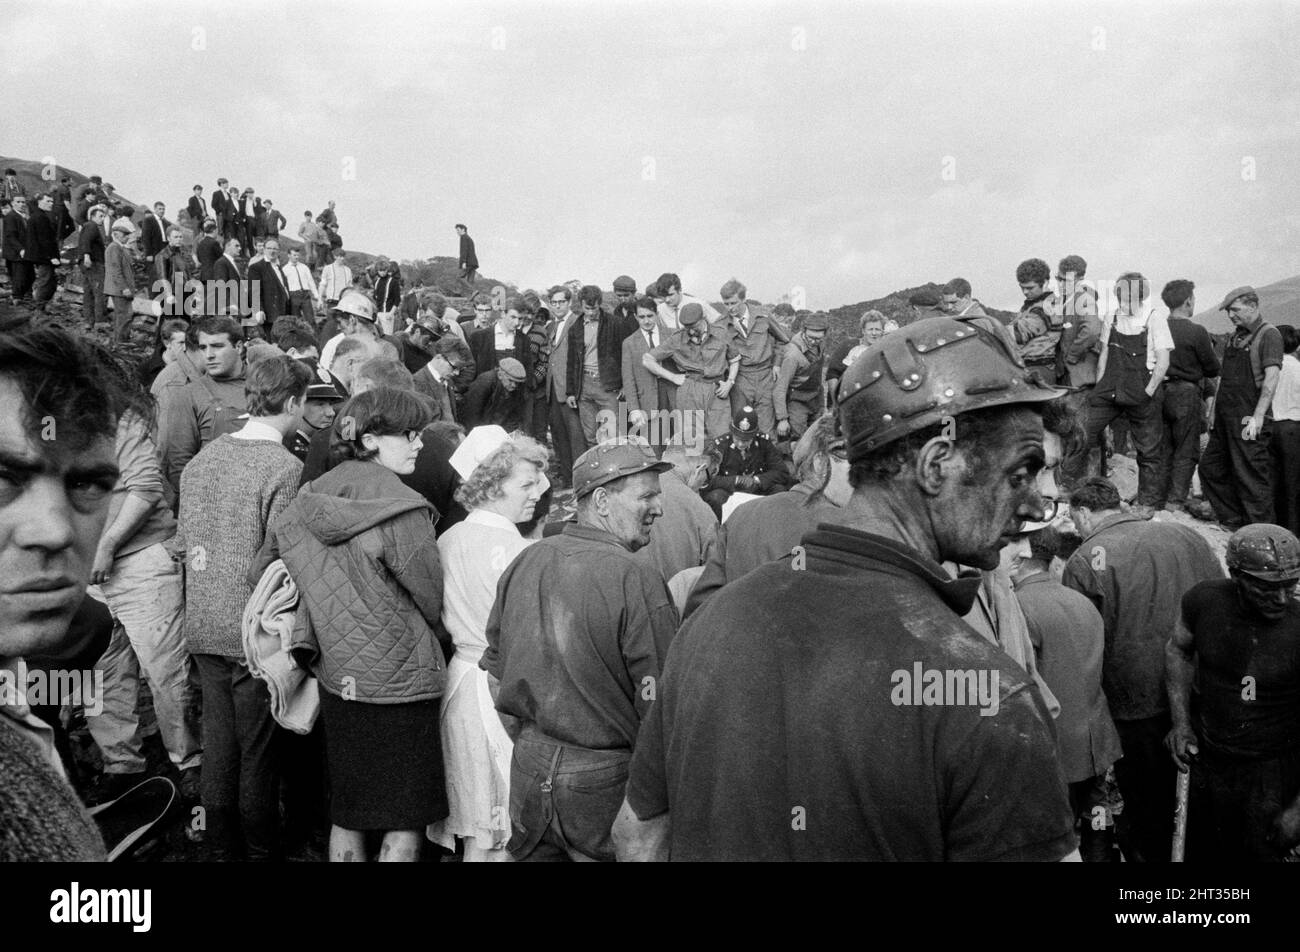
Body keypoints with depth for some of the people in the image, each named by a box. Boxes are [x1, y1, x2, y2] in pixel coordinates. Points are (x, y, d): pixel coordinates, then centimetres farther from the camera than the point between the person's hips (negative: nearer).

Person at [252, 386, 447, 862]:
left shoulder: (306, 502, 1)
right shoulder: (401, 512, -19)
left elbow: (259, 571, 13)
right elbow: (435, 604, -11)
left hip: (336, 680, 7)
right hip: (399, 682, -7)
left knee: (346, 815, 20)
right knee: (405, 824, 6)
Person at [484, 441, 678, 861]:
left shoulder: (524, 562, 0)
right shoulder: (636, 580, -21)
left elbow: (495, 668, 9)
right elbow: (659, 704, -22)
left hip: (527, 768, 6)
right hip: (604, 780, -6)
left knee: (534, 854, 21)